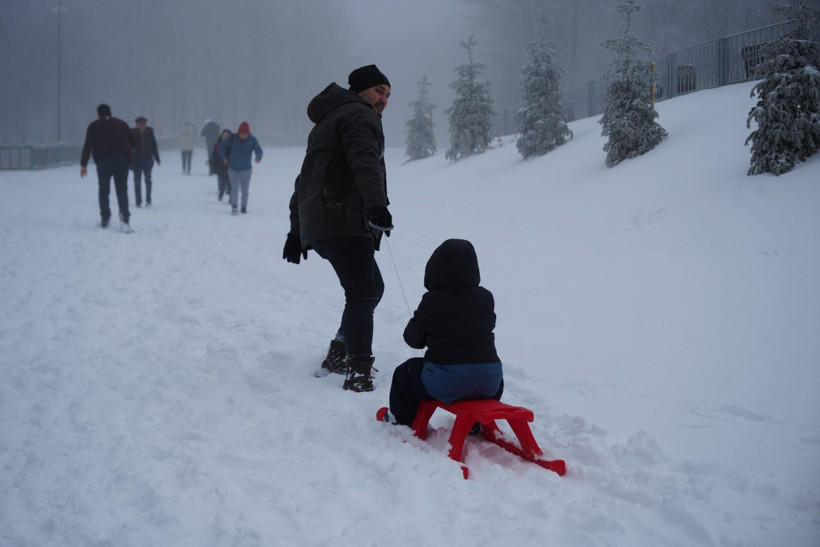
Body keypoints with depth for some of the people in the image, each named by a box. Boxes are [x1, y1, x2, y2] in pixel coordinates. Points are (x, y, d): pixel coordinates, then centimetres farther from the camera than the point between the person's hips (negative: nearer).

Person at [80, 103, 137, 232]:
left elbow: (87, 145, 4)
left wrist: (83, 164, 5)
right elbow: (133, 142, 17)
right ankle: (124, 217, -20)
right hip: (121, 159, 1)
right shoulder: (121, 123, 19)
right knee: (122, 190, -2)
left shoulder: (94, 126, 12)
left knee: (104, 190, 12)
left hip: (103, 160, -1)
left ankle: (105, 219, 11)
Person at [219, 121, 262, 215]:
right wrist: (224, 157, 3)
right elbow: (222, 145, 9)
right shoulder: (232, 139, -7)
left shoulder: (252, 140, -9)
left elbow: (258, 150, -18)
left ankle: (244, 207, 22)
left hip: (245, 169, 1)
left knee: (245, 190, 9)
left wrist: (258, 157, -39)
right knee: (235, 188, -12)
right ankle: (234, 207, -17)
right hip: (233, 168, -1)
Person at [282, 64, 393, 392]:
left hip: (317, 226, 10)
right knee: (363, 293, -17)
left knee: (371, 288, 20)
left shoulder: (326, 123, 31)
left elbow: (305, 181, 34)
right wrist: (376, 204, -36)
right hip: (345, 223, -10)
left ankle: (339, 354, 26)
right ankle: (358, 372, -27)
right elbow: (365, 162, -22)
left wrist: (296, 231, 36)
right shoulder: (358, 115, -1)